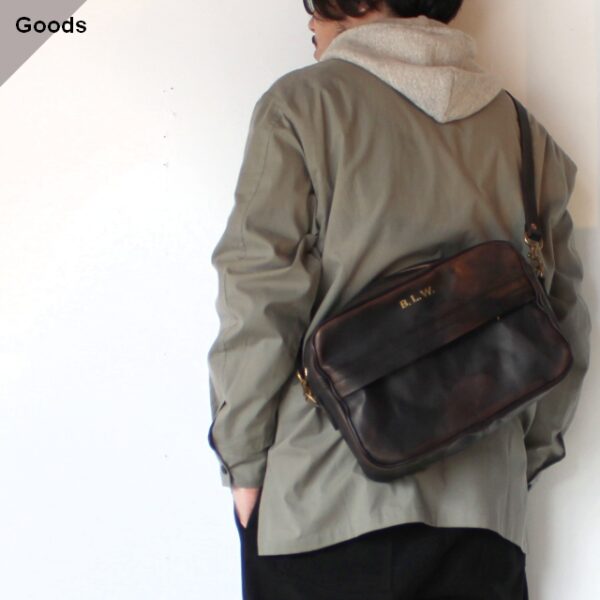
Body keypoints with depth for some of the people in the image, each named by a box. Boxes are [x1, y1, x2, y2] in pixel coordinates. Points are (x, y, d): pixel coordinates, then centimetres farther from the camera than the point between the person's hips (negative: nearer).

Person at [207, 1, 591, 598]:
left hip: (320, 503, -3)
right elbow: (563, 325, 9)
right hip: (481, 503, 4)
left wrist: (244, 461, 0)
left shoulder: (301, 104, -4)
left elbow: (260, 303, -9)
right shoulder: (525, 130, 9)